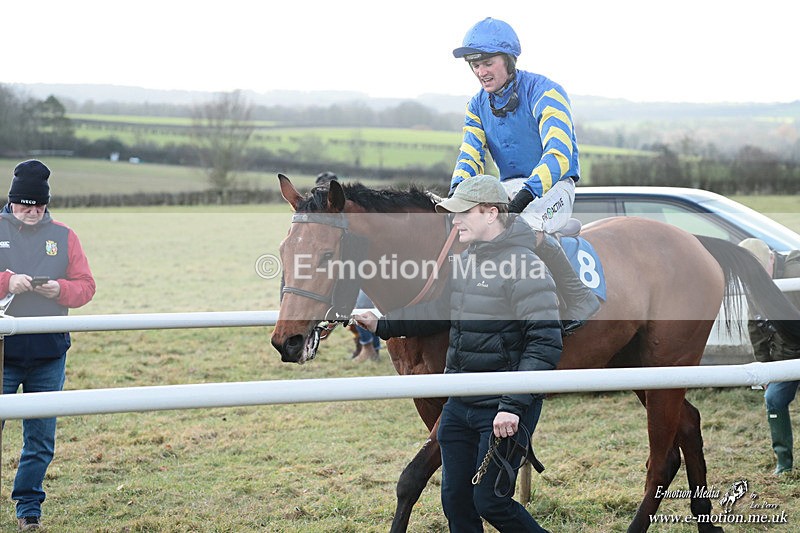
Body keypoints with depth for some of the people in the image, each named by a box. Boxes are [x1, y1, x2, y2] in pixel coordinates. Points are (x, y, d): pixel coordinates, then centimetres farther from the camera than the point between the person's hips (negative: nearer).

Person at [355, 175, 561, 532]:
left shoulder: (525, 267, -18)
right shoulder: (464, 261, 10)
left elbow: (545, 345, -22)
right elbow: (439, 311, 25)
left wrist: (514, 405, -28)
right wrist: (383, 325, 15)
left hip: (503, 411, -8)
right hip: (459, 405, 8)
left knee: (489, 502, -3)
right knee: (456, 501, 11)